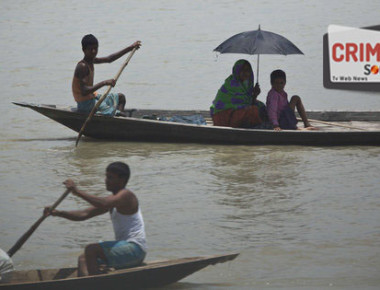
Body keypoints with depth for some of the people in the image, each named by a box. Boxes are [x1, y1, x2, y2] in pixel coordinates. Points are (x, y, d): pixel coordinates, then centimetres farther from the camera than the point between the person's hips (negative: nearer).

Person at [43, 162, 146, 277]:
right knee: (83, 259, 10)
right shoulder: (113, 199, 17)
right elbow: (84, 214, 13)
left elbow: (104, 204, -32)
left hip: (134, 248, -10)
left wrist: (78, 192, -30)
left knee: (91, 250, -22)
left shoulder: (126, 195, -12)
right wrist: (58, 213, 0)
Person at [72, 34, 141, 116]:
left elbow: (109, 59, 19)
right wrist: (104, 83, -37)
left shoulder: (91, 61, 6)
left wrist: (130, 48, 20)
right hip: (86, 104, -10)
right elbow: (84, 91, -32)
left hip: (92, 97, 10)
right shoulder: (82, 66, -23)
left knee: (120, 97, 24)